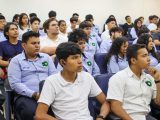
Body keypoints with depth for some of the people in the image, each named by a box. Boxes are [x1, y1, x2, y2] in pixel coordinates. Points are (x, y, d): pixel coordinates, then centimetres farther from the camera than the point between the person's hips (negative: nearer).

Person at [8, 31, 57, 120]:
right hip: (26, 96, -3)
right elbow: (15, 83, -5)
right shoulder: (16, 61, 5)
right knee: (32, 112, -35)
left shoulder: (46, 57, 17)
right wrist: (34, 94, -16)